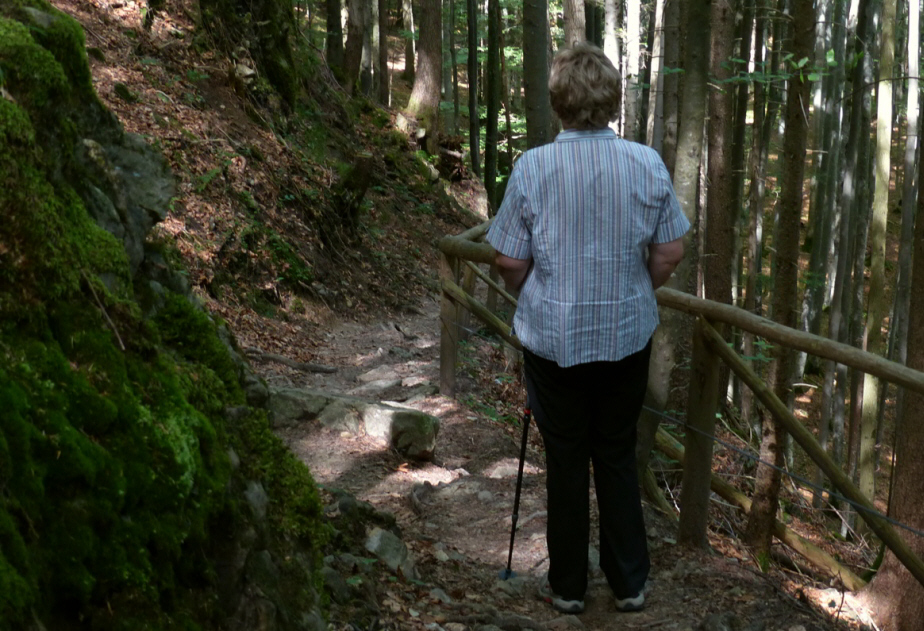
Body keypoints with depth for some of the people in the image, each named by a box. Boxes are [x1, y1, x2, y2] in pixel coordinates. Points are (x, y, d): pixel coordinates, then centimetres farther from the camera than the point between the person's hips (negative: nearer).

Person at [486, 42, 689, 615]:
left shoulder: (533, 168, -14)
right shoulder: (648, 165, -8)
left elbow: (510, 261, -9)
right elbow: (670, 252, -2)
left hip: (555, 337, -2)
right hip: (628, 334, 2)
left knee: (567, 461, 11)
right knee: (619, 458, 16)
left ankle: (568, 585, 24)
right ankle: (631, 583, 24)